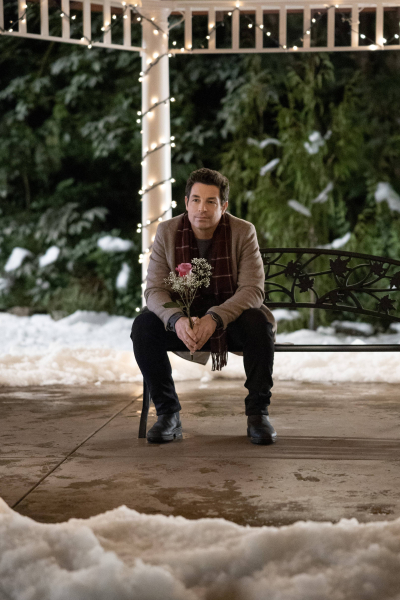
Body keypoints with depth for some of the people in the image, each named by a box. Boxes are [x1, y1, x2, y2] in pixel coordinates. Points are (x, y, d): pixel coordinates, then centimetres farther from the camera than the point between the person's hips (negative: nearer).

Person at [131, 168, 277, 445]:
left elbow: (253, 289, -20)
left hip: (230, 317, -1)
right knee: (143, 325, -26)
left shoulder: (243, 232, -11)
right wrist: (176, 319, -34)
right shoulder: (167, 232, -6)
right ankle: (168, 414, -14)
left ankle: (258, 413, -15)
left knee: (259, 323, -33)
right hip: (183, 321, 2)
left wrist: (215, 318, -37)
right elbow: (155, 290, -11)